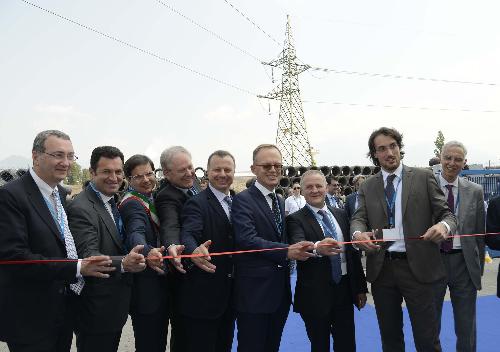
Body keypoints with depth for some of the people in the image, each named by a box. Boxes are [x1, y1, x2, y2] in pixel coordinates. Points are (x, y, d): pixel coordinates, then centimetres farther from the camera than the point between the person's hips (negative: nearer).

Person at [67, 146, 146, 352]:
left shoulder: (113, 202, 8)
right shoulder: (81, 208, -20)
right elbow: (87, 256, -30)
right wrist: (123, 263, -46)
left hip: (116, 305, 9)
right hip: (96, 309, -8)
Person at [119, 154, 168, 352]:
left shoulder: (151, 199, 10)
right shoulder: (132, 204, -18)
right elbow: (136, 233, -37)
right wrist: (147, 252, -56)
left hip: (160, 284, 9)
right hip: (146, 291, -9)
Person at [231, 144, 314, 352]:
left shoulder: (281, 202, 15)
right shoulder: (243, 200, -11)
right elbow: (247, 240, -23)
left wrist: (301, 248, 2)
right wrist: (286, 252, -29)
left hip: (280, 290, 7)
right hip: (254, 291, -7)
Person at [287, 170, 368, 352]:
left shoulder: (341, 215, 9)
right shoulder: (295, 219, -6)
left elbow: (352, 251, 13)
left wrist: (361, 287, 12)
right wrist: (317, 248, -48)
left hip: (345, 290, 4)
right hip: (315, 294, -4)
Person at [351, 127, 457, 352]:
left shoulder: (423, 177, 3)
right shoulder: (367, 187, 9)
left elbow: (447, 214, 0)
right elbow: (359, 218, -1)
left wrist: (443, 225, -24)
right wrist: (358, 233, -25)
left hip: (417, 267, -2)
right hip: (381, 268, 3)